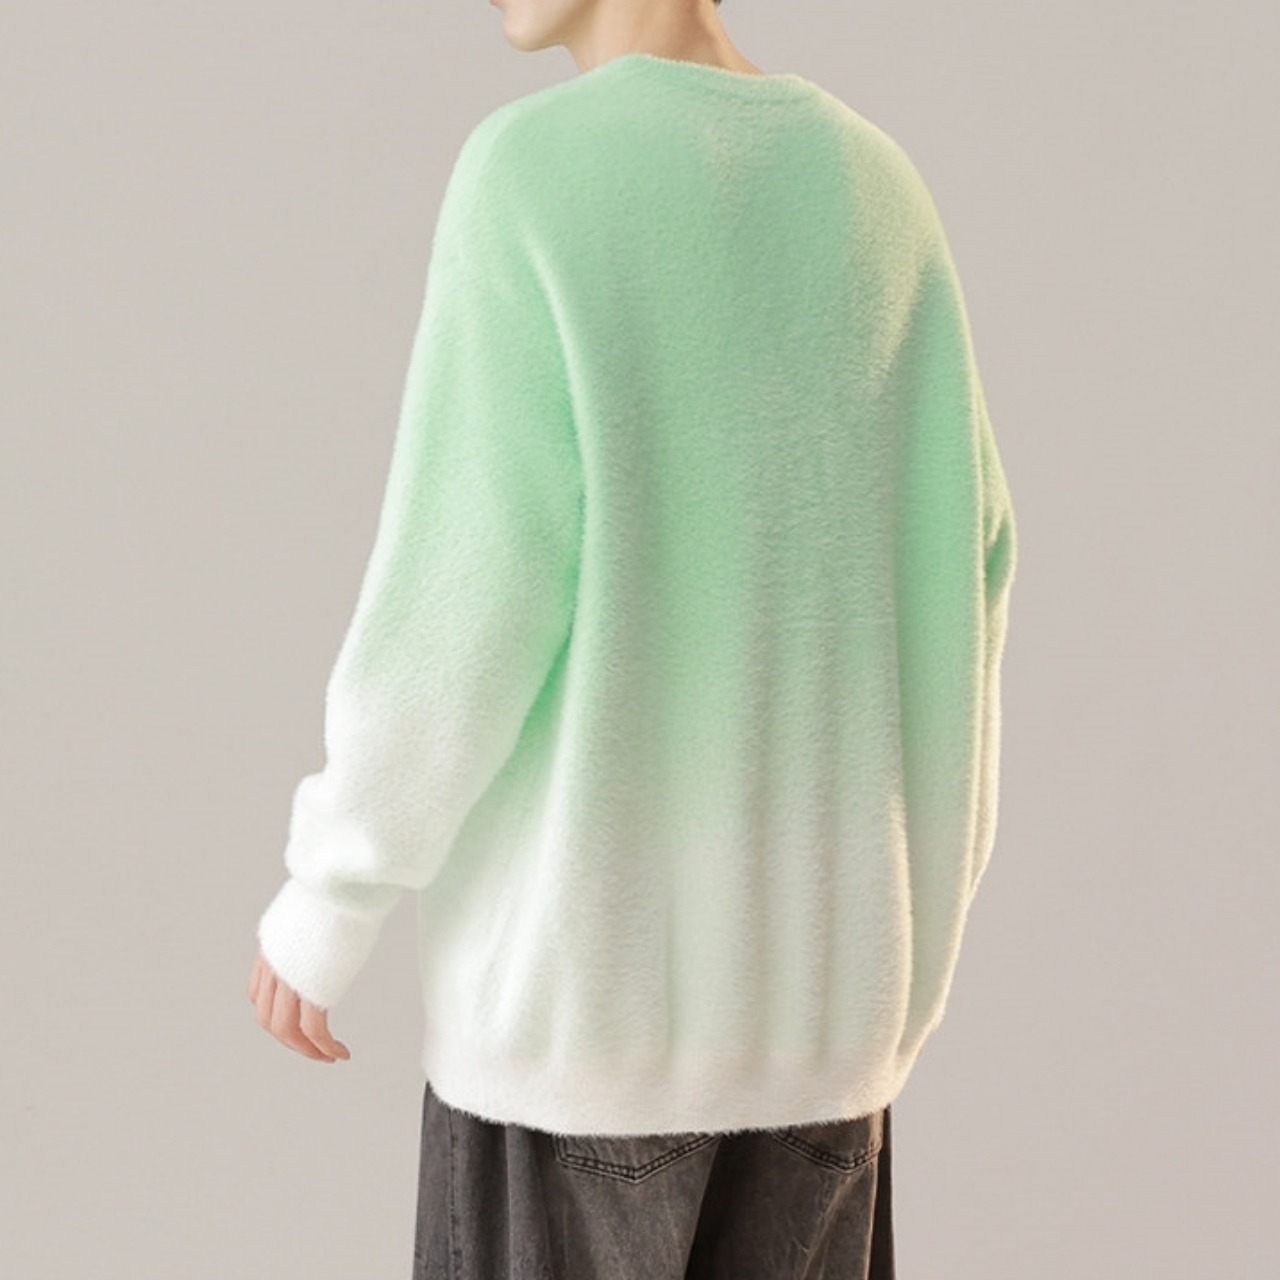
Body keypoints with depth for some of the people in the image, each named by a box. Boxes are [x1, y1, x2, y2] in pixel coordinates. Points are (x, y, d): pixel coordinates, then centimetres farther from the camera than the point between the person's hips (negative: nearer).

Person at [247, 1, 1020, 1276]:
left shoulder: (531, 173, -14)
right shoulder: (876, 189, 4)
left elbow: (465, 599, -18)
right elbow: (953, 561, 6)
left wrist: (322, 901, -6)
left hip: (586, 948, -5)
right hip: (812, 951, 6)